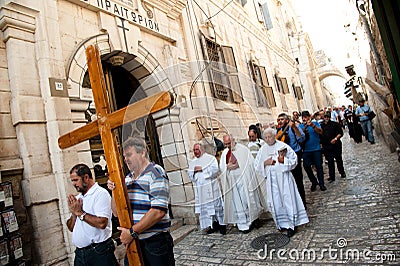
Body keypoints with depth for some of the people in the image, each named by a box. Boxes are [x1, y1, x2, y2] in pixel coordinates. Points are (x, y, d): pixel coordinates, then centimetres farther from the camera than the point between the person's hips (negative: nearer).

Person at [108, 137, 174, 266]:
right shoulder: (127, 179, 11)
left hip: (155, 242, -6)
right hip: (132, 242, 6)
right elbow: (117, 212, 13)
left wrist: (132, 231, -17)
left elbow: (159, 211, -21)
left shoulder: (155, 172, -11)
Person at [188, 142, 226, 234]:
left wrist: (202, 169, -14)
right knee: (205, 208, 5)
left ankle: (222, 224, 13)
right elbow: (190, 174, 10)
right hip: (200, 190, 4)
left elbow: (215, 169, -12)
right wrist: (194, 171, -11)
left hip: (211, 188, -4)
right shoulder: (192, 162, 15)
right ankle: (213, 224, 16)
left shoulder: (210, 158, 0)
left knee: (216, 205, 1)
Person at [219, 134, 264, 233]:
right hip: (232, 181, 4)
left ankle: (254, 219, 25)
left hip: (244, 179, -3)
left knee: (248, 199, 5)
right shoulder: (225, 153, 10)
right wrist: (228, 166, -12)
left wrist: (238, 165, -16)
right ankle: (244, 224, 14)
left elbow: (250, 163, -7)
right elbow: (222, 167, 8)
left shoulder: (242, 149, -4)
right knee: (238, 202, 5)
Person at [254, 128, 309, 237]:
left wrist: (283, 160, -19)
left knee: (288, 200, 0)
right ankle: (282, 223, 24)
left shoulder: (283, 146, -5)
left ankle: (292, 225, 13)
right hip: (271, 179, 3)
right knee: (276, 202, 8)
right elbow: (257, 165, 8)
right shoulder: (263, 149, 5)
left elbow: (294, 160, -2)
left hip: (284, 177, -3)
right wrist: (265, 163, -10)